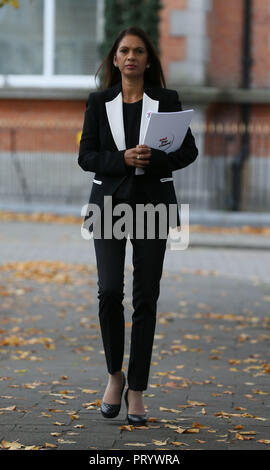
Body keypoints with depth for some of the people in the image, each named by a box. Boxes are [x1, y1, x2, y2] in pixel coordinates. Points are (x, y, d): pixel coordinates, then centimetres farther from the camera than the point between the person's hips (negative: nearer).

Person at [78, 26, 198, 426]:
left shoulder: (167, 101, 4)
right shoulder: (99, 102, 5)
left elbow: (189, 150, 3)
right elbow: (86, 157, 1)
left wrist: (154, 160, -16)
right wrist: (123, 159, -16)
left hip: (153, 204, 0)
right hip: (110, 202, 0)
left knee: (145, 298, -1)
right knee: (109, 290, -14)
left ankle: (137, 391, 7)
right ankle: (115, 374, 8)